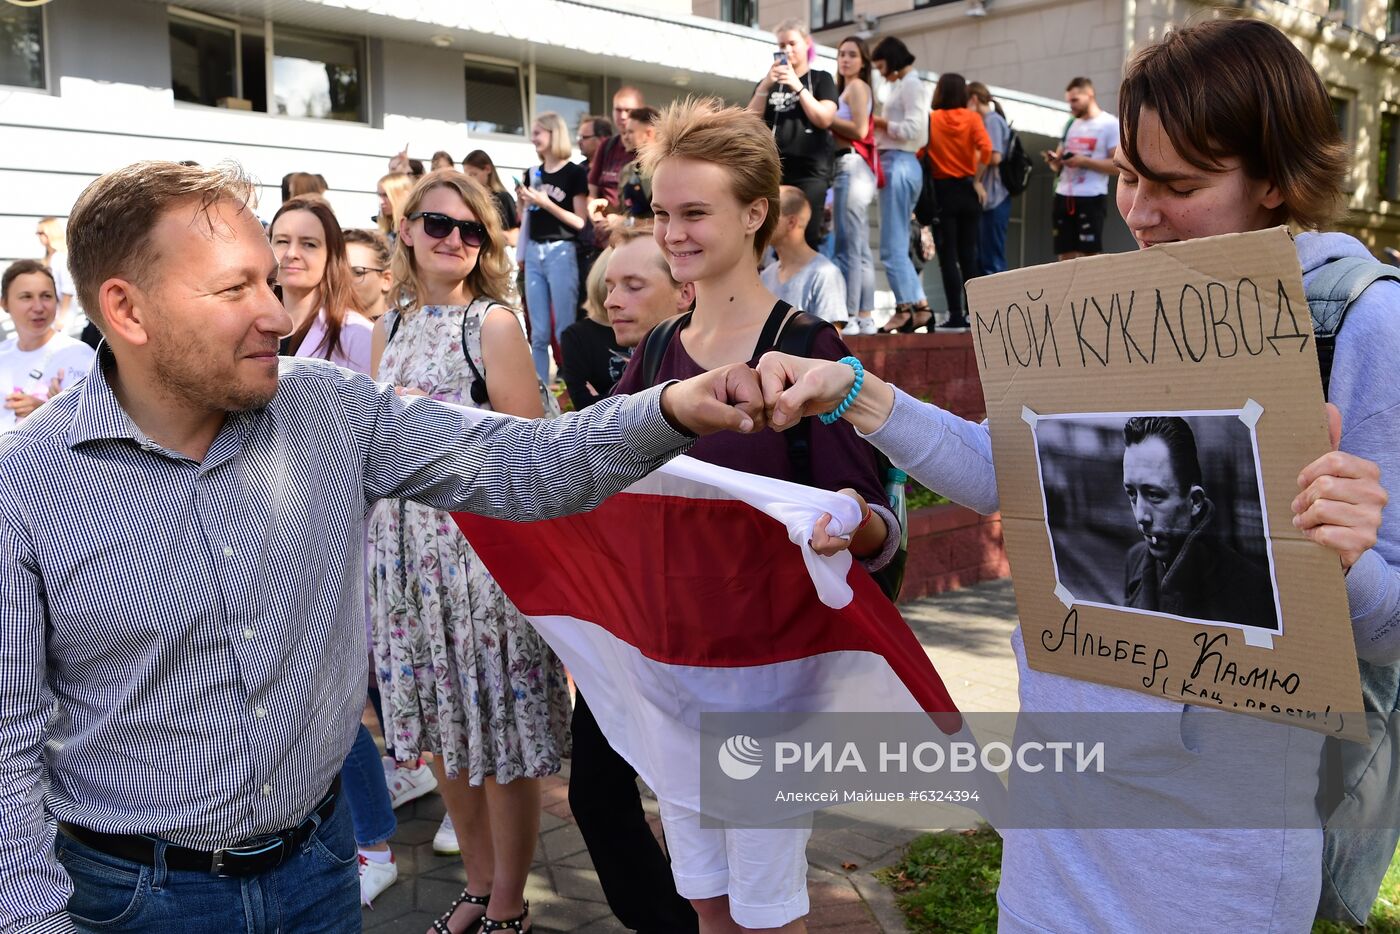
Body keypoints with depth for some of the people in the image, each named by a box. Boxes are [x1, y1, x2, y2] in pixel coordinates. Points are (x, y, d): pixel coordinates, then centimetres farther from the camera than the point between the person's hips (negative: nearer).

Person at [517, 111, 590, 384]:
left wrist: (546, 203, -15)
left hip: (561, 252, -6)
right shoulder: (534, 174, 14)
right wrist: (523, 200, 2)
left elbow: (581, 222, -9)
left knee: (564, 331, -6)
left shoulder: (574, 173, -4)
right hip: (534, 252, 6)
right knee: (538, 333, 7)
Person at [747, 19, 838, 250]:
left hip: (810, 170, -2)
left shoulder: (821, 79, 10)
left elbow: (824, 119, -6)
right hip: (774, 169, 2)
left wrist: (797, 86, -11)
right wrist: (765, 86, -8)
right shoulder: (769, 82, 17)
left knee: (806, 236, -9)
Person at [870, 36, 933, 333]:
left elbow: (913, 129, -17)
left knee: (892, 247, -6)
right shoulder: (901, 86, 22)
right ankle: (919, 306, 12)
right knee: (897, 246, 10)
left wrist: (879, 121, -7)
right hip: (895, 165, 10)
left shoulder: (912, 85, -6)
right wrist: (879, 126, 3)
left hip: (899, 166, -10)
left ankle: (905, 308, 0)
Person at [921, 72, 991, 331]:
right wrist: (976, 179, -1)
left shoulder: (930, 119, -3)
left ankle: (956, 316, -4)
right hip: (968, 191, 3)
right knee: (968, 255, 9)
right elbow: (986, 148, -13)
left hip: (942, 191, -2)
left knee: (947, 256, 0)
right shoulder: (972, 117, 1)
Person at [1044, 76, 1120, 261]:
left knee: (1089, 254, -7)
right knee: (1065, 254, 5)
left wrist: (1085, 162, -18)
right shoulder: (1071, 125, 17)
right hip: (1064, 196, 6)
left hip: (1091, 197, -6)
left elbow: (1119, 165, -10)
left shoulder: (1110, 124, -3)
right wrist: (1053, 159, -2)